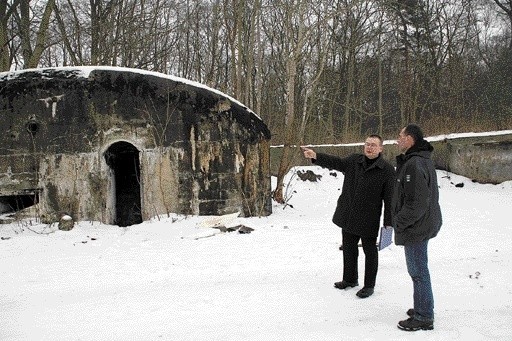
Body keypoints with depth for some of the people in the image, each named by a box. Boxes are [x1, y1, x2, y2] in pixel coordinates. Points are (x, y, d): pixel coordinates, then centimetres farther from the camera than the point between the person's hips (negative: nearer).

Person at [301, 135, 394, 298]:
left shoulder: (387, 170, -10)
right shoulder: (354, 161, 4)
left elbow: (390, 198, -10)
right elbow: (335, 162, -1)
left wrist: (389, 222, -12)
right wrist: (316, 156, -17)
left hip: (369, 220, -5)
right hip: (348, 216, 5)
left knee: (370, 252, 8)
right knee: (349, 248, 18)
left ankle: (369, 285, 23)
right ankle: (350, 279, 36)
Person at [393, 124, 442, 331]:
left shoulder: (415, 164, -23)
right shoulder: (422, 160, 12)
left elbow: (418, 202, -27)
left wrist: (399, 221, -15)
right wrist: (401, 220, 17)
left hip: (416, 227, -11)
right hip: (422, 225, 11)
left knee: (418, 271, 0)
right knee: (418, 270, 19)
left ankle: (424, 318, 11)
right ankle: (423, 309, 32)